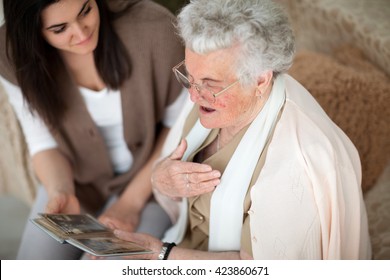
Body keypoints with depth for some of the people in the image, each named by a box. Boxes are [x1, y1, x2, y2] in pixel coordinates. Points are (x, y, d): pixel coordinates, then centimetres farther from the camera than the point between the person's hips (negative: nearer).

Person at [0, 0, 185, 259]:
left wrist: (131, 201, -16)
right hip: (76, 176, 3)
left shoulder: (154, 27, -28)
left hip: (151, 175, -2)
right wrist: (60, 193, -29)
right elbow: (44, 143, -8)